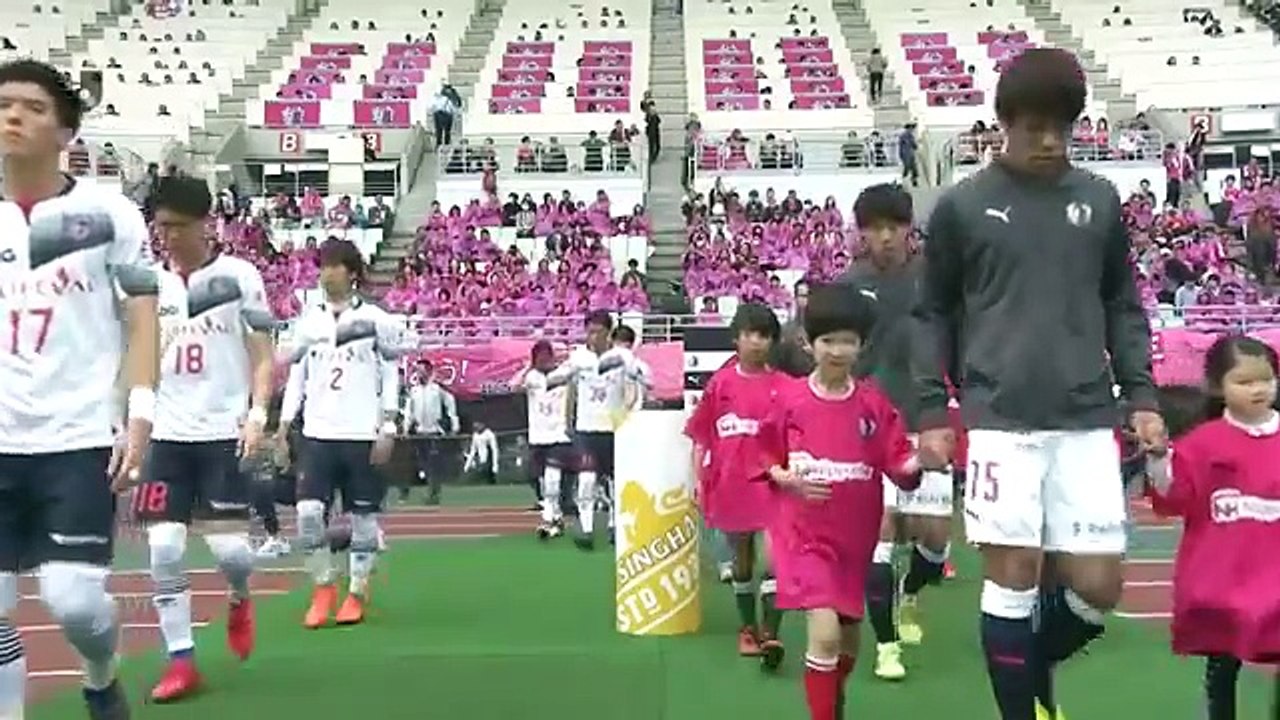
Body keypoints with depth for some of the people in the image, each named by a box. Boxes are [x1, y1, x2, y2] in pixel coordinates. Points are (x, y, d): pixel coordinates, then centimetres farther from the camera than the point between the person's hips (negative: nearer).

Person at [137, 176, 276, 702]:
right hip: (168, 434, 4)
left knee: (228, 545, -6)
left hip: (224, 431, -4)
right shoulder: (154, 284, 10)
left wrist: (256, 414, -16)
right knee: (164, 549, -3)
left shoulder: (239, 276, -2)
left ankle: (239, 600, 29)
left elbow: (262, 356, -2)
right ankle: (181, 661, 8)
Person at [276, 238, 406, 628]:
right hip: (318, 434, 3)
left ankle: (357, 593, 17)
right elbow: (296, 375, 12)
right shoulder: (309, 321, 9)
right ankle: (323, 587, 11)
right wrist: (284, 424, 4)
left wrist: (388, 429, -7)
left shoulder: (375, 319, -1)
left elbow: (391, 377, -1)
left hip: (362, 434, -3)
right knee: (308, 512, -7)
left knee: (363, 515, 4)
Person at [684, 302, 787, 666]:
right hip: (730, 483, 2)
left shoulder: (782, 386, -1)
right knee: (742, 559, 14)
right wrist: (699, 481, 1)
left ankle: (769, 633, -11)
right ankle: (748, 628, 29)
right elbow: (700, 437, 6)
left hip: (771, 482, -2)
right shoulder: (720, 383, 3)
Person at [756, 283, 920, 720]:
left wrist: (917, 462, -26)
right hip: (803, 533, -3)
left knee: (849, 639, 15)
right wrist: (787, 479, -15)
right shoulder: (789, 398, -5)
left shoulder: (875, 402, -2)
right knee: (825, 633, -19)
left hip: (855, 536, 3)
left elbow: (899, 465, -5)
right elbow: (765, 458, 3)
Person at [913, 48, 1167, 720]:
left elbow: (1123, 306, 16)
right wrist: (931, 412, 0)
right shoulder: (962, 205, 1)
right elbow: (934, 315, 6)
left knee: (1097, 586, 2)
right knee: (1012, 577, -2)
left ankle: (1032, 665, 32)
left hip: (1086, 421, 3)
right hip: (1000, 420, -2)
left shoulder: (1099, 200, 9)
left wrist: (1141, 396, 7)